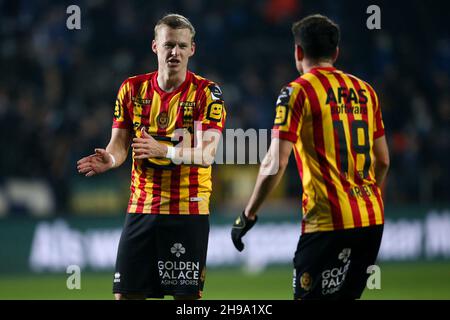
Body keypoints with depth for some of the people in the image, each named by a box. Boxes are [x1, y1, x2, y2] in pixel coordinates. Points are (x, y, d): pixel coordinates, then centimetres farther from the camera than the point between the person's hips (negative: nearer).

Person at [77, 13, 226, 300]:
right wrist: (109, 159, -17)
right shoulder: (133, 89, 7)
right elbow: (119, 144, 8)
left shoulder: (206, 92, -6)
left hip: (188, 211, -4)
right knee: (126, 293, 2)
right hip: (140, 209, 4)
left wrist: (164, 151, -33)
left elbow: (207, 153, -16)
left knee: (186, 293, -3)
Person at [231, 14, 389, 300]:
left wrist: (248, 215, -4)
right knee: (348, 295, 17)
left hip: (328, 222, -7)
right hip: (372, 219, 7)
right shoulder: (364, 90, 12)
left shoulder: (298, 91, -6)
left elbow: (276, 162, -12)